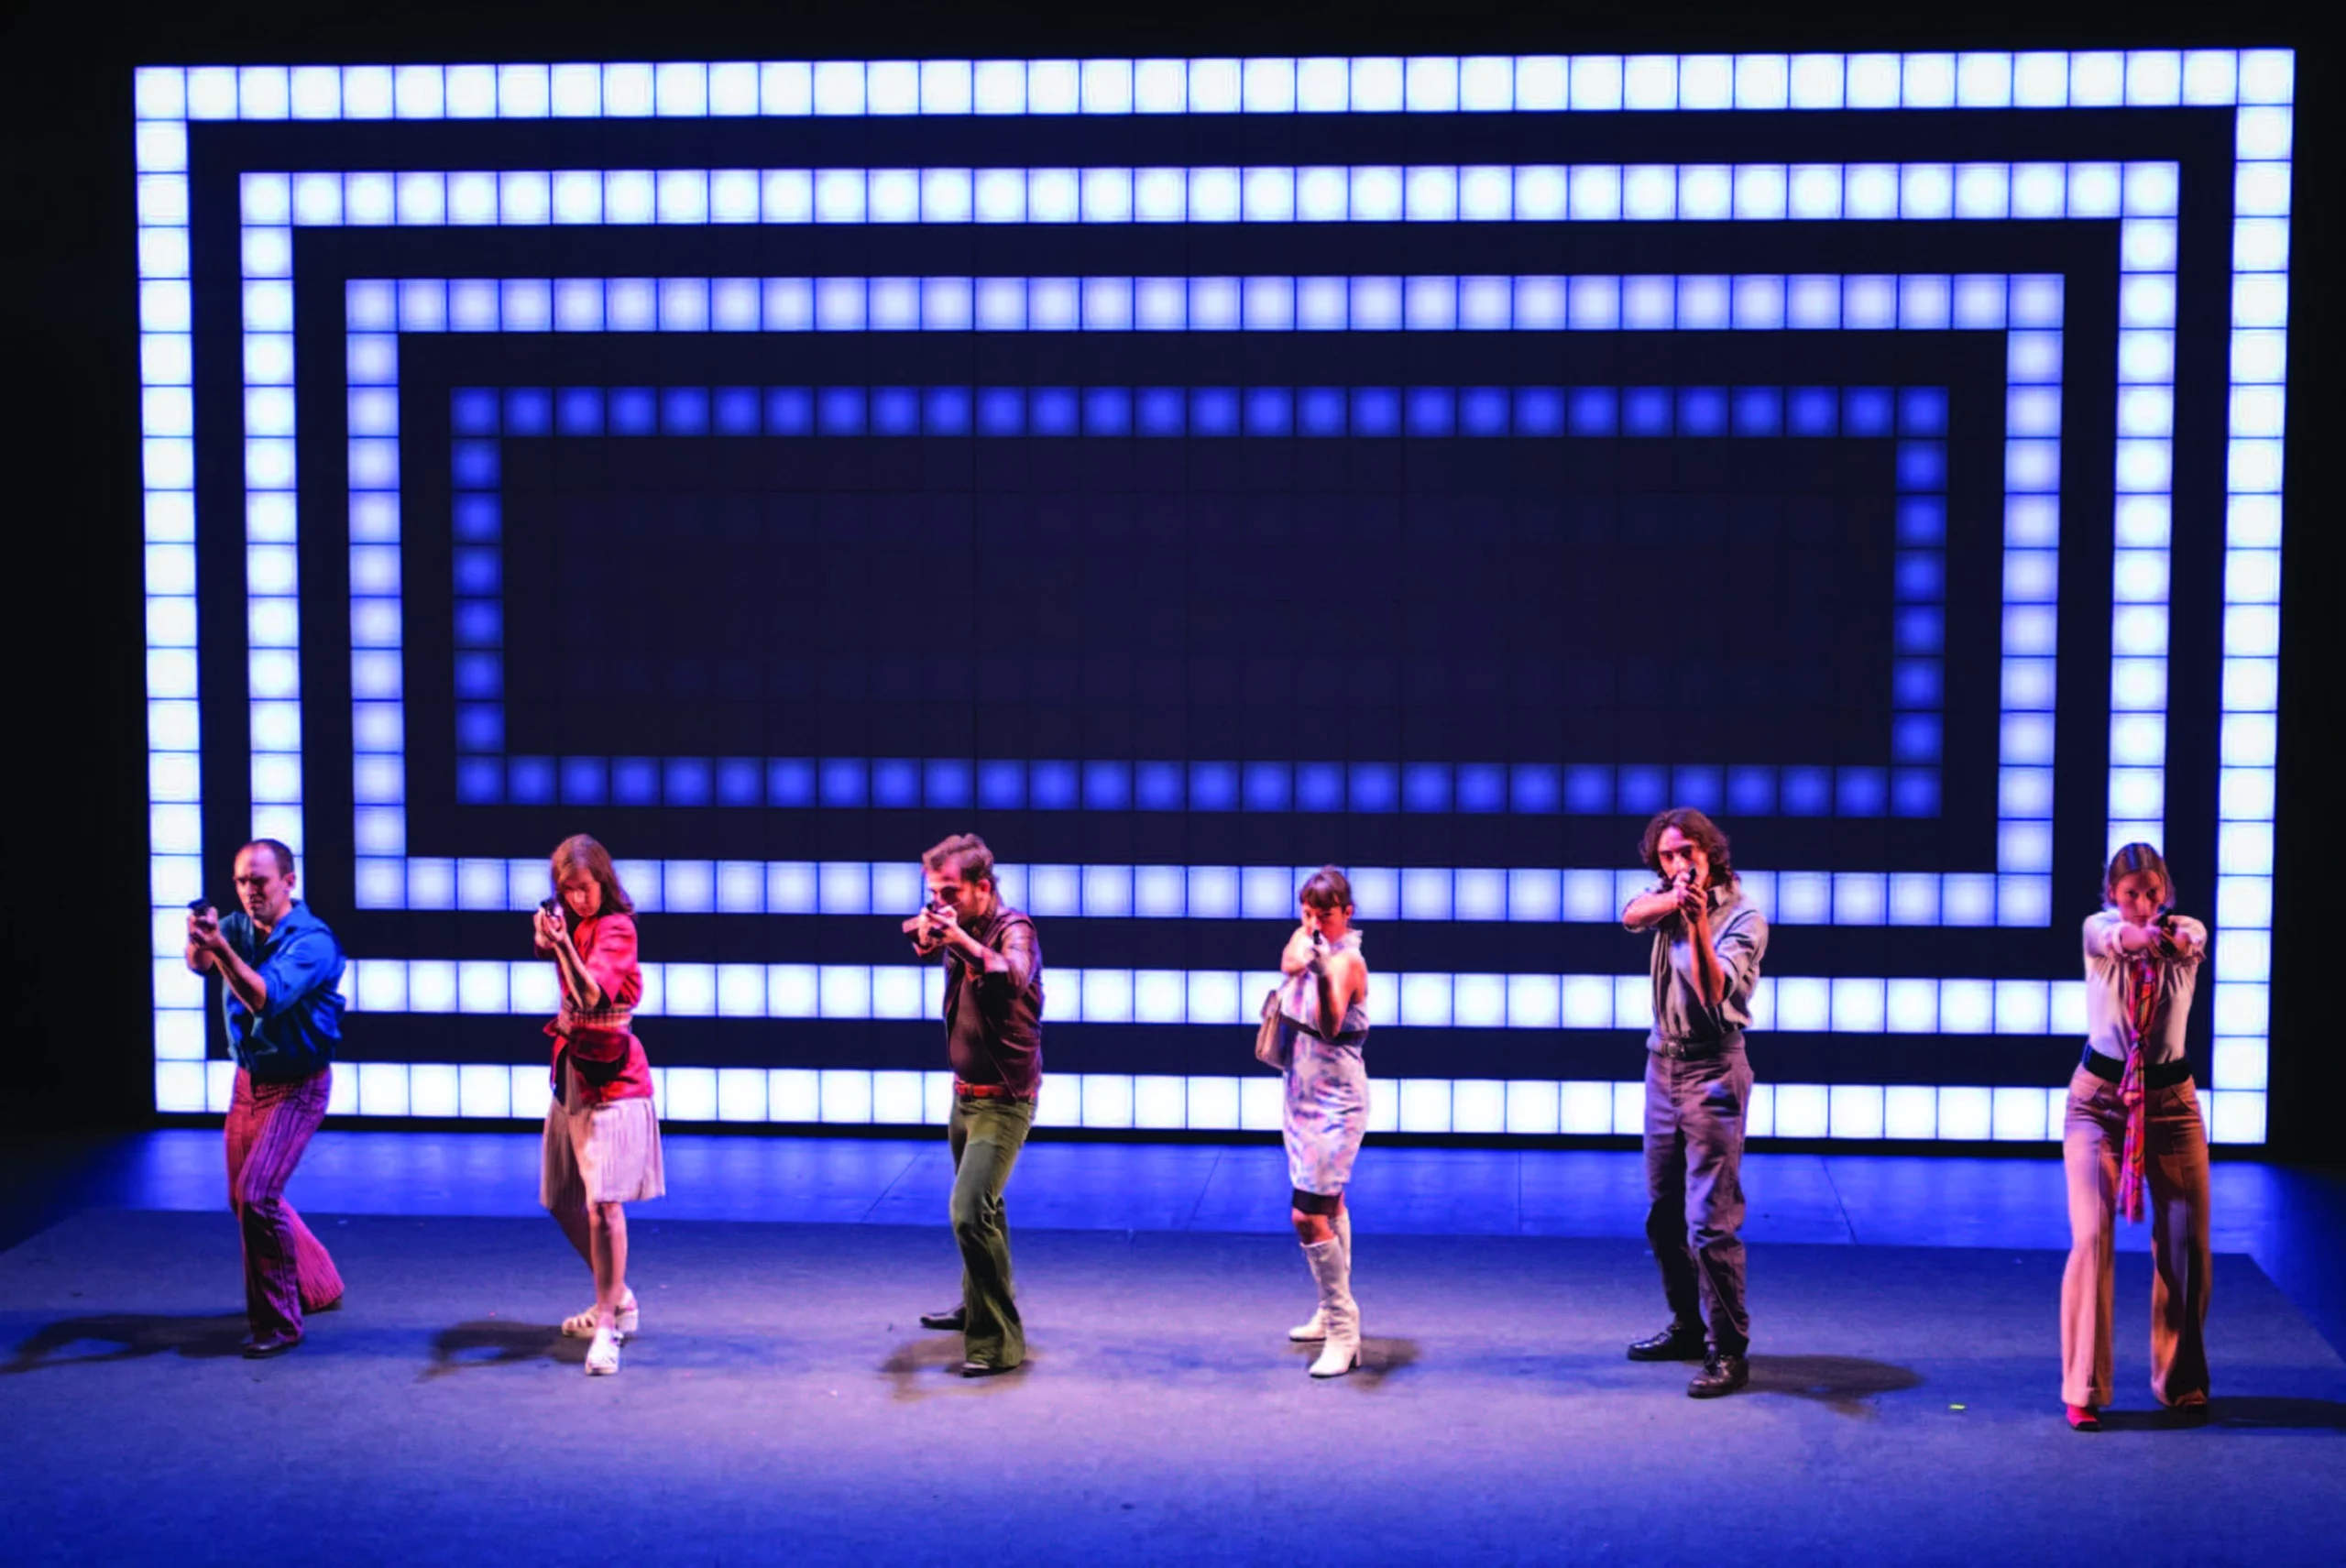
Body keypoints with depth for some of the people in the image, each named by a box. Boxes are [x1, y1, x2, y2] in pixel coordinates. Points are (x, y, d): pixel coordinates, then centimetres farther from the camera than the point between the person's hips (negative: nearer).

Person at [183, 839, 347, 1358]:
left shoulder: (311, 941, -19)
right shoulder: (238, 927, 1)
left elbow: (267, 999, -32)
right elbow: (198, 963, -18)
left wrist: (220, 946, -43)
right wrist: (198, 939, -40)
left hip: (297, 1085, -8)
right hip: (249, 1078, 8)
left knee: (256, 1196, -18)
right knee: (244, 1198, 15)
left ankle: (279, 1323, -7)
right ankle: (319, 1287, 34)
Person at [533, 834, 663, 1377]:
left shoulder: (616, 929, -13)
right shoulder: (573, 923, 10)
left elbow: (591, 994, -27)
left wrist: (563, 946, -39)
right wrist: (549, 939, -10)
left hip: (611, 1077, -9)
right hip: (572, 1070, 9)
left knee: (602, 1201, -16)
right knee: (562, 1200, 15)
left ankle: (607, 1326, -13)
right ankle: (616, 1299, 31)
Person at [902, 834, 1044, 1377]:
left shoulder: (1012, 929, -19)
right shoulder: (960, 927, 2)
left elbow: (1013, 977, -39)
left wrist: (960, 940, -53)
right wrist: (927, 931, -35)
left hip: (1002, 1101, -8)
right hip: (966, 1093, 8)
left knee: (970, 1213, -19)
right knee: (980, 1206, 24)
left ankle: (997, 1342, -14)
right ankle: (977, 1305, 43)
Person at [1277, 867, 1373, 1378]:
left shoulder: (1346, 959, -22)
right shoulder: (1307, 941, 5)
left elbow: (1329, 1024, -37)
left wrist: (1325, 974, -54)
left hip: (1335, 1101, -9)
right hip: (1305, 1093, 9)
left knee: (1308, 1214, -15)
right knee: (1328, 1202, 20)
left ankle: (1344, 1335, -8)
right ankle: (1335, 1314, 33)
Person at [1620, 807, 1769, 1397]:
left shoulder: (1743, 916, -11)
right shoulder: (1669, 899, 7)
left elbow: (1714, 994, -22)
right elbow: (1630, 915, -15)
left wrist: (1698, 924, -34)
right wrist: (1674, 900, -33)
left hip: (1711, 1071, -7)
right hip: (1663, 1065, 7)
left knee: (1710, 1220, -11)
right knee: (1664, 1214, 14)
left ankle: (1730, 1352, -7)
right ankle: (1688, 1326, 28)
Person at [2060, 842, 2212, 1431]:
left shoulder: (2187, 932, -6)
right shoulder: (2099, 930, -8)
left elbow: (2189, 940, -31)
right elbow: (2115, 935, -33)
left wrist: (2171, 938, -56)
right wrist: (2135, 937, -57)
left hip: (2171, 1101, 2)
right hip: (2098, 1100, -2)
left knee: (2185, 1244, 2)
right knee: (2092, 1240, -12)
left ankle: (2181, 1382, 21)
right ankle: (2084, 1390, -5)